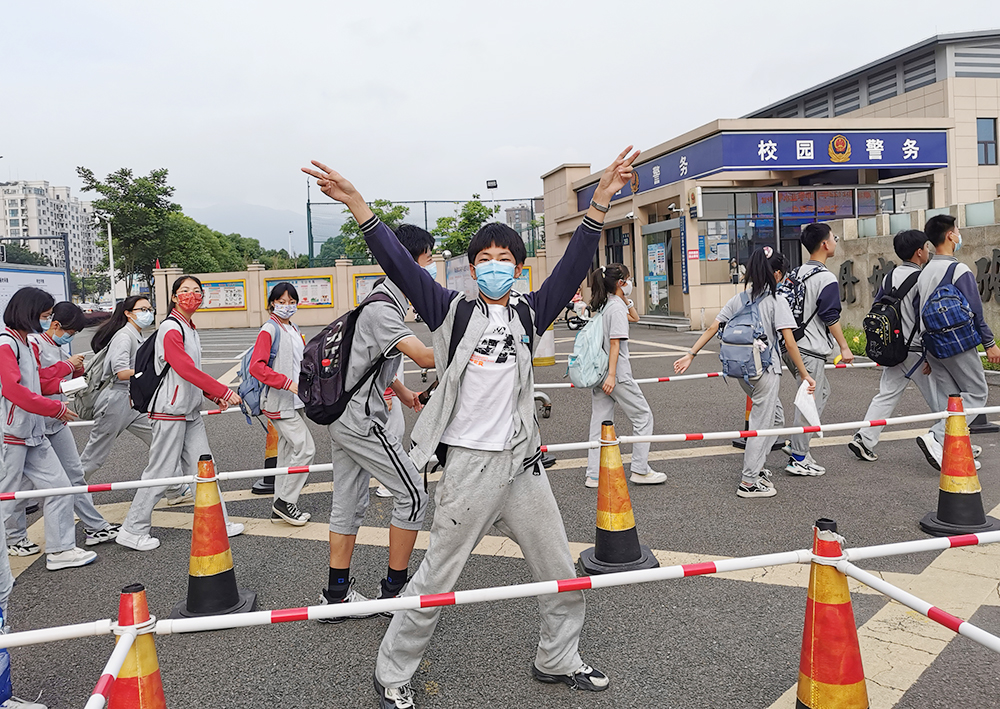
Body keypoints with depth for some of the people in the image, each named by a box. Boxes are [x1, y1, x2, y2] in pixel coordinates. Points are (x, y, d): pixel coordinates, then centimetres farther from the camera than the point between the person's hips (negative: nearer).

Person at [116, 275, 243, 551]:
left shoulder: (190, 329, 15)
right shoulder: (170, 329, -14)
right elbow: (186, 369, -25)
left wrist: (214, 395, 8)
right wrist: (224, 391, -25)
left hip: (191, 410, 9)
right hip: (170, 410, -9)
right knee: (161, 471, -2)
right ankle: (133, 531, 10)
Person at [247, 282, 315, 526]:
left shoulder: (294, 330, 14)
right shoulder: (269, 330, -12)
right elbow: (256, 367, -22)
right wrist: (287, 383, -27)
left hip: (294, 400, 9)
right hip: (279, 402, -9)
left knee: (288, 451, 12)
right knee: (305, 448, -12)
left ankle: (280, 508, 21)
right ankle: (285, 501, 0)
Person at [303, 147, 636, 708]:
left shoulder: (530, 314, 7)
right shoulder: (453, 311, -1)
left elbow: (575, 267, -5)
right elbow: (401, 266, -12)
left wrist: (599, 204, -18)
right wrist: (358, 206, -24)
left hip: (523, 462, 4)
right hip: (470, 464, -4)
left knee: (562, 573, 14)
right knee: (437, 580, 5)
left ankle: (558, 660, 37)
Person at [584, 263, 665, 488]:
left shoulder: (603, 305, 13)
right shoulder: (617, 307, -13)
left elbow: (634, 318, 27)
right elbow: (615, 342, -20)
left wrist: (626, 299, 15)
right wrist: (611, 375, -24)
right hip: (616, 372, -9)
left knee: (600, 421, 9)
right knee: (643, 416, 4)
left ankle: (594, 475, 10)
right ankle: (640, 471, 7)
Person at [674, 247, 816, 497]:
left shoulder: (739, 299, 6)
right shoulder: (777, 301, -11)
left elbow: (713, 328, 2)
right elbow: (789, 343, -16)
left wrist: (691, 355, 5)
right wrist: (804, 374, -12)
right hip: (765, 370, -7)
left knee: (775, 416, 23)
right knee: (761, 425, 3)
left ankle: (756, 466, 26)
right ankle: (749, 482, 9)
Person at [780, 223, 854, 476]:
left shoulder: (797, 272, 11)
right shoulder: (826, 279, -14)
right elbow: (830, 318, -15)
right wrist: (844, 347, -8)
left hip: (790, 344, 9)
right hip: (810, 351, -9)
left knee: (822, 391, 22)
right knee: (810, 403, -2)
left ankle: (797, 444, 21)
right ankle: (798, 459, 4)